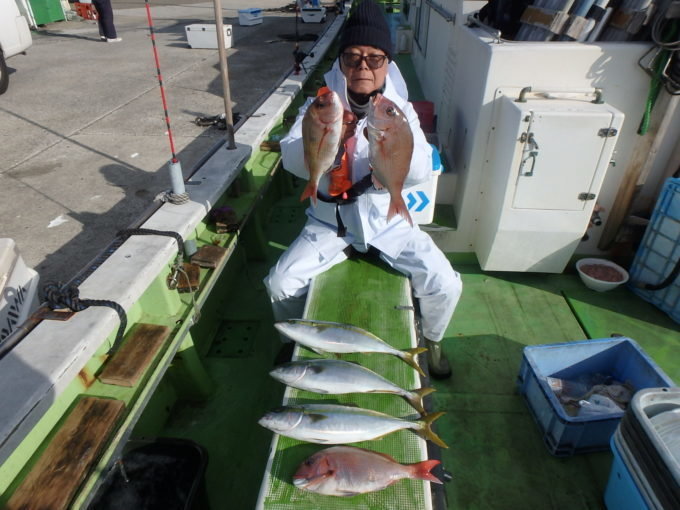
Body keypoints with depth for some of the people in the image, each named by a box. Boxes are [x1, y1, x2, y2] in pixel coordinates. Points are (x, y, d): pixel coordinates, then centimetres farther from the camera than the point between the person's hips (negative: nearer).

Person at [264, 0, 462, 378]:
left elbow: (421, 171, -20)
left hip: (389, 222, 0)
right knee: (280, 283, -15)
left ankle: (432, 340, 22)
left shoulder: (401, 110, -6)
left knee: (445, 284, -14)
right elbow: (292, 161, -18)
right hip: (331, 221, 0)